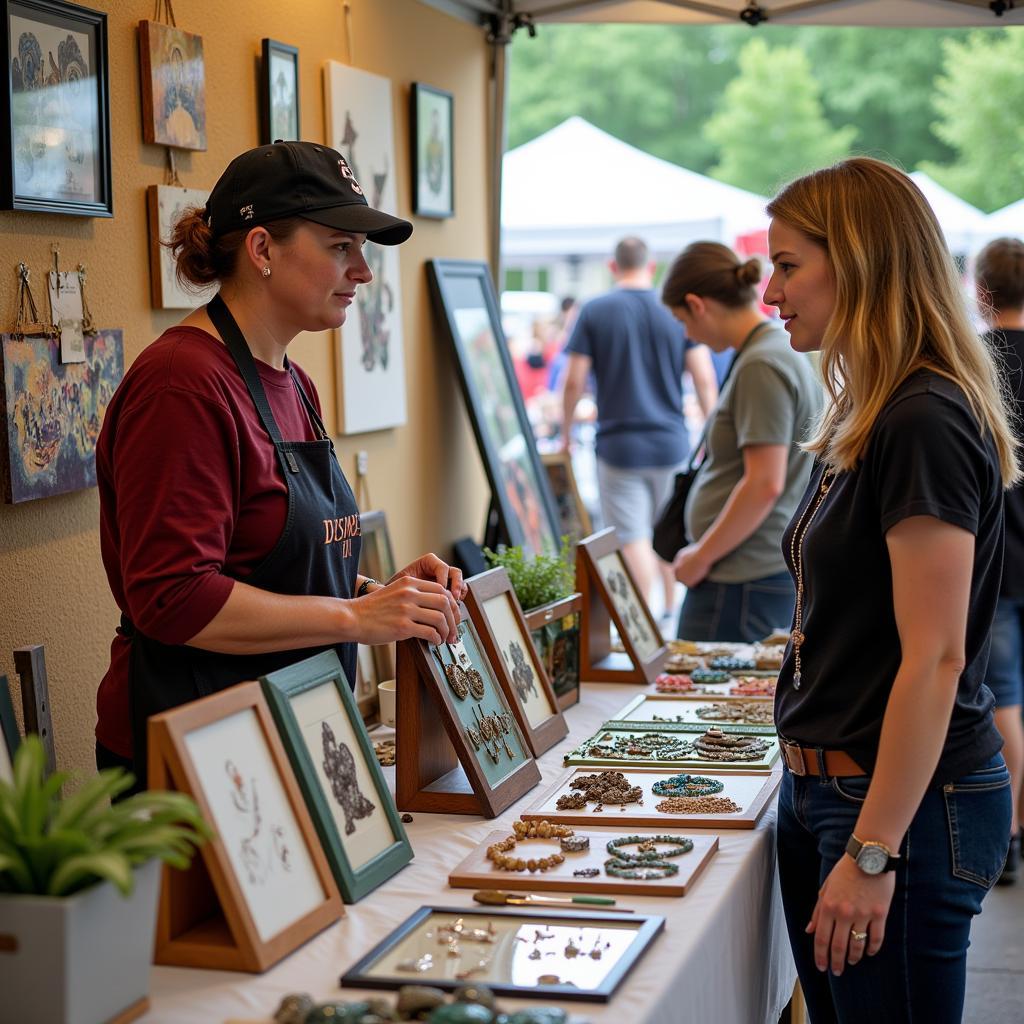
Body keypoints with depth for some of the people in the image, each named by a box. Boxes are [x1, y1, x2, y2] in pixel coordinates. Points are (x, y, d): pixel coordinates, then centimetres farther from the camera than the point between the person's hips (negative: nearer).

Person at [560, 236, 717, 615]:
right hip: (671, 442, 3)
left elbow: (573, 381, -6)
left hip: (619, 445, -3)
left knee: (633, 539, -2)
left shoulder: (594, 312, -3)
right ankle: (672, 612, 28)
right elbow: (704, 379, -3)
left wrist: (566, 434, 8)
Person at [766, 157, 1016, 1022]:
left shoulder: (925, 425, -18)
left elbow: (934, 659, -22)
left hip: (907, 806, -9)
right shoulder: (864, 421, 11)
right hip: (823, 788, 9)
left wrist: (872, 852, -22)